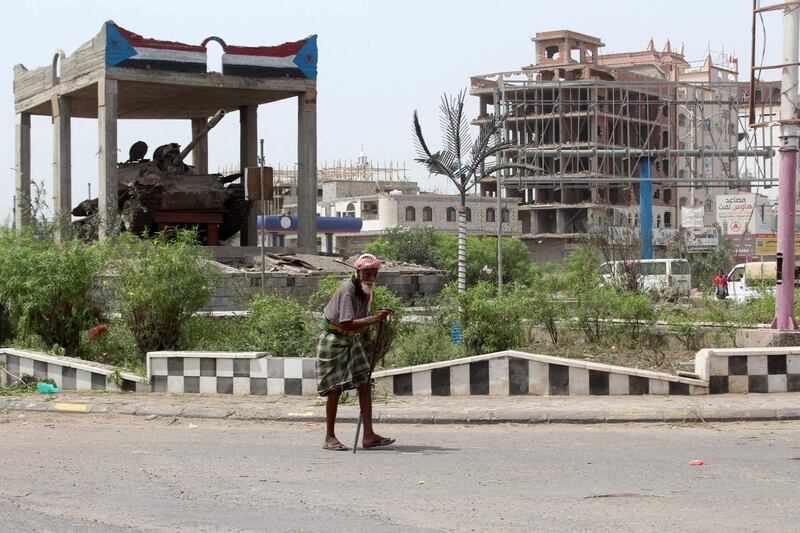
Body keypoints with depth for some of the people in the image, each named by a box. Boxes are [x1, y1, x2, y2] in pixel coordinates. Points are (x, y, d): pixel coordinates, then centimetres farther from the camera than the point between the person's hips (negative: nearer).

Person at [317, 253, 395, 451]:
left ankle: (368, 435, -2)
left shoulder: (369, 291, 4)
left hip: (351, 339, 8)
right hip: (333, 339, -8)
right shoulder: (347, 290, -23)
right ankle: (329, 438, 4)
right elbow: (348, 323, -33)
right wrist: (375, 319, -41)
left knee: (365, 384, -1)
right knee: (335, 388, -5)